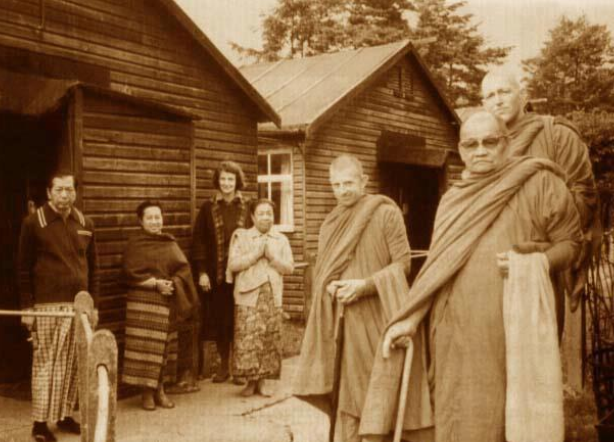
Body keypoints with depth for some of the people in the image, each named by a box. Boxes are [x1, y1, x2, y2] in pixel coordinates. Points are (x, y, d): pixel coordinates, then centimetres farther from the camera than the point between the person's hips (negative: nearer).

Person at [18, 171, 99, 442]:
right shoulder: (33, 223, -2)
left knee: (72, 363, 8)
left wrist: (94, 304, 11)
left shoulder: (85, 224, 10)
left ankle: (65, 415, 20)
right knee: (45, 362, -1)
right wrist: (27, 307, -5)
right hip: (47, 305, -4)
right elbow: (24, 268, -1)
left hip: (79, 305, 4)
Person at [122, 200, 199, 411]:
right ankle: (147, 393, 4)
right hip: (142, 302, -4)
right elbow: (132, 274, -7)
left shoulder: (170, 243, 13)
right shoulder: (135, 244, 1)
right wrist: (156, 283, -16)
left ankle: (160, 390, 16)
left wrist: (172, 283, -13)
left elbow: (183, 268, 5)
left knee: (164, 347, 6)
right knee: (145, 346, -5)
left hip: (168, 302, 4)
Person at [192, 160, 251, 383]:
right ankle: (224, 366, 19)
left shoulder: (247, 207, 4)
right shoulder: (208, 208, 5)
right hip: (216, 273, 1)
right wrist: (201, 271, -4)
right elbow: (198, 241, 3)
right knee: (219, 320, 6)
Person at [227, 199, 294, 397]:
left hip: (273, 296, 3)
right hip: (249, 296, -2)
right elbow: (233, 264, -5)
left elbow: (289, 267, 5)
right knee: (247, 338, -6)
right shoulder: (241, 236, 6)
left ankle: (262, 380, 13)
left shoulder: (281, 240, 13)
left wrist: (272, 256, -8)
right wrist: (256, 254, -10)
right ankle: (250, 380, 6)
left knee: (270, 339, 2)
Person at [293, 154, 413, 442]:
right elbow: (319, 272, 18)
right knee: (346, 390, 4)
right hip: (339, 318, 4)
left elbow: (403, 263, -6)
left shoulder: (386, 214, -3)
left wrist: (364, 285, -17)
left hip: (374, 316, -4)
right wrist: (330, 287, -5)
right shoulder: (330, 222, 14)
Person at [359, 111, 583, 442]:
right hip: (453, 334, 4)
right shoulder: (452, 200, 14)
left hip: (509, 333, -3)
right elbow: (436, 269, 10)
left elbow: (571, 242, 3)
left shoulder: (540, 183, 1)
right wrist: (410, 319, 0)